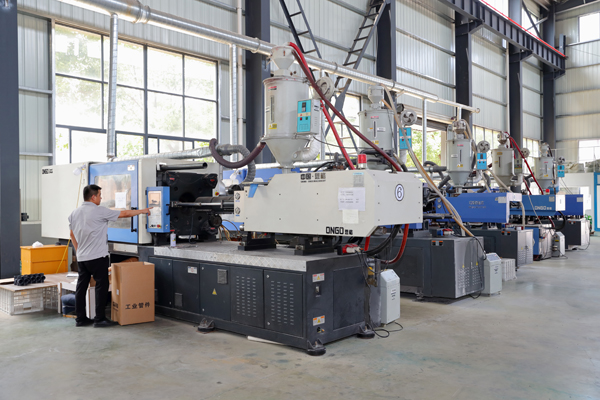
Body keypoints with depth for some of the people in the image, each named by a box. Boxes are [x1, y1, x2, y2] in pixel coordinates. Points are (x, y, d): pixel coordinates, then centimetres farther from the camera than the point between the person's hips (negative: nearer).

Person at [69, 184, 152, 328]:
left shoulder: (74, 213, 9)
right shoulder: (99, 211, -12)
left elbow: (72, 234, 19)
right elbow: (124, 214, -5)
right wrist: (142, 211, 7)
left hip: (81, 258, 8)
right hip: (97, 257, -8)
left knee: (81, 286, 10)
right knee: (101, 286, -1)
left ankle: (80, 318, 17)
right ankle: (100, 319, 1)